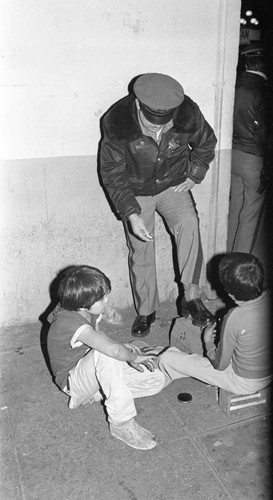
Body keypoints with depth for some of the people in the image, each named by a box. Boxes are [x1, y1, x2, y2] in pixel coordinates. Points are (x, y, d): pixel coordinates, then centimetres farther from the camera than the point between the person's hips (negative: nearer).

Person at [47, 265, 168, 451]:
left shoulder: (87, 310, -9)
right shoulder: (70, 322, -34)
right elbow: (113, 349, -45)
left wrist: (123, 347, -4)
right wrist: (132, 357, -24)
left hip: (96, 370, 8)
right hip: (73, 380, -8)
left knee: (158, 381, -8)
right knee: (104, 354, -42)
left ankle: (91, 395, 3)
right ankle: (122, 423, -27)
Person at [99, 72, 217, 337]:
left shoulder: (188, 114, -21)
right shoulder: (117, 122, -25)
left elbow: (206, 144, 2)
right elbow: (112, 172, -17)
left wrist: (193, 175, -7)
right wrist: (131, 213, -24)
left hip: (173, 185, 1)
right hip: (135, 191, 0)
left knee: (188, 224, -26)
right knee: (140, 250, -1)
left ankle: (192, 298, -17)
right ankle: (145, 311, 17)